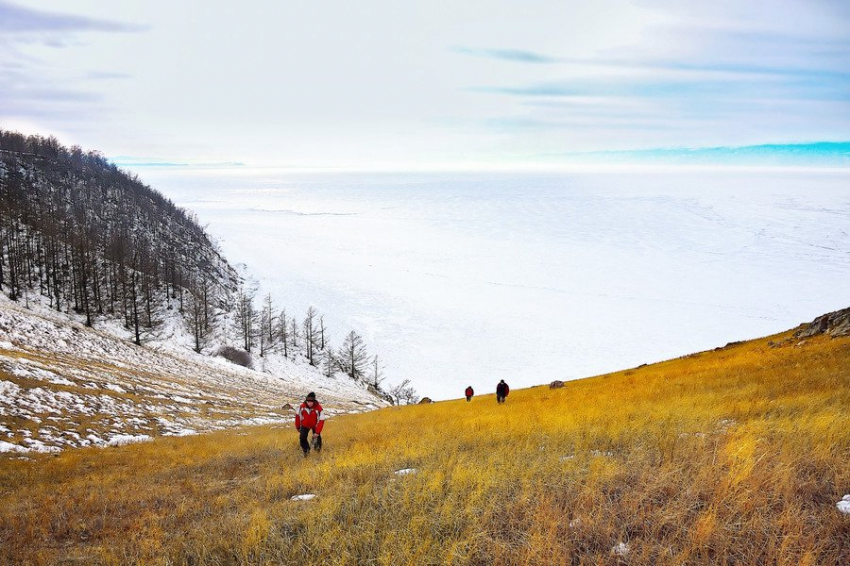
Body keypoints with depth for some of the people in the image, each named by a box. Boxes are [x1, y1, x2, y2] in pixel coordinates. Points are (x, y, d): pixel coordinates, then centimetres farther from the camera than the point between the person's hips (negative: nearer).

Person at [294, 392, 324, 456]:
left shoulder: (318, 408, -31)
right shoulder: (302, 406, -23)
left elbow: (321, 421, -26)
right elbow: (298, 415, -5)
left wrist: (317, 432, -27)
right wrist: (298, 426, 4)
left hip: (315, 425, -1)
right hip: (305, 425, 1)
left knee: (317, 438, 3)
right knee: (302, 437, -12)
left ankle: (318, 448, 39)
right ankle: (306, 450, 16)